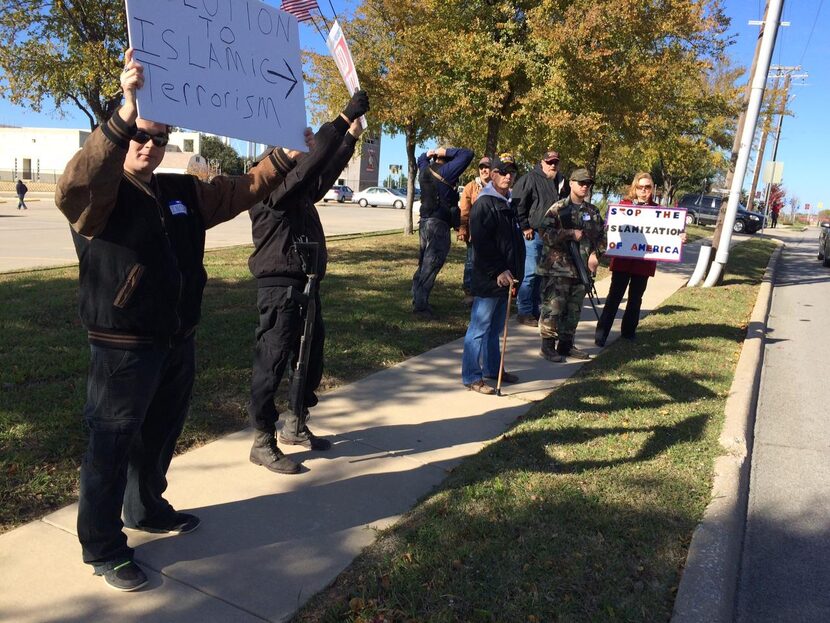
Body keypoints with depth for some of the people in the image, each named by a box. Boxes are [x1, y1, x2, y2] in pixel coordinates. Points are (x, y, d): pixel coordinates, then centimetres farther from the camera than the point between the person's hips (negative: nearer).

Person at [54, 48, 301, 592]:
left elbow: (241, 191, 12)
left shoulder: (183, 193, 9)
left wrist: (284, 156, -4)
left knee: (160, 435, 22)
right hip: (124, 347, -7)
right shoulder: (101, 193, -11)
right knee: (112, 444, 5)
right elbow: (74, 188, -35)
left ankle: (149, 510, 44)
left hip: (178, 342, 7)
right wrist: (124, 116, -47)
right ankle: (103, 547, 21)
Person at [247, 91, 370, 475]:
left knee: (311, 361, 17)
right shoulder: (270, 189, -12)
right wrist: (344, 117, -22)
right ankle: (263, 443, 8)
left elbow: (327, 171, 25)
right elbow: (310, 163, -24)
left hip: (306, 287, 10)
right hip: (281, 289, -10)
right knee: (271, 365, -3)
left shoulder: (300, 192, 14)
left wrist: (352, 135, 21)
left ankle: (295, 426, 33)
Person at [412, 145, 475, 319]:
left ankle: (418, 301, 21)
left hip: (424, 221, 9)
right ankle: (421, 306, -7)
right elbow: (467, 154, -13)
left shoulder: (425, 170, 12)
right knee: (431, 266, -7)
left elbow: (421, 159, 34)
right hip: (439, 225, -9)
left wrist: (429, 154, 15)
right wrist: (447, 151, -6)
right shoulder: (446, 171, -11)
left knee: (423, 264, 15)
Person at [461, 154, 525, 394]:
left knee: (495, 328, 18)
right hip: (487, 279, -9)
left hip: (504, 277, 9)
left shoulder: (508, 203, 16)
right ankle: (471, 376, 5)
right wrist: (498, 272, -21)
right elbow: (481, 244, -20)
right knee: (479, 328, -3)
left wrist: (514, 272, 16)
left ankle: (493, 368, 30)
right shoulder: (484, 204, -12)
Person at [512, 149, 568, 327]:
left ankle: (535, 310, 21)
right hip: (532, 233, -7)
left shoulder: (561, 181, 15)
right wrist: (524, 227, -12)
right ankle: (524, 312, -1)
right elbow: (517, 203, -11)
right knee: (529, 273, -8)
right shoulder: (530, 179, -6)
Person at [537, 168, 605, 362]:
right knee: (553, 307, -5)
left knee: (574, 309, 11)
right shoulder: (558, 208, -5)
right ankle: (548, 345, 5)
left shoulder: (593, 211, 14)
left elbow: (601, 235, 18)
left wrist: (595, 254, 2)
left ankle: (566, 344, 23)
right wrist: (571, 234, -18)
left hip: (582, 268, 6)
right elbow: (546, 233, -15)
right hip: (557, 267, -6)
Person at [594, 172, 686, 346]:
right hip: (622, 260, -2)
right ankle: (601, 334, 2)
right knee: (614, 297, -2)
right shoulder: (624, 205, 0)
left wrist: (678, 238, -14)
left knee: (636, 298, 13)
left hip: (644, 262, 2)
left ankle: (629, 331, 27)